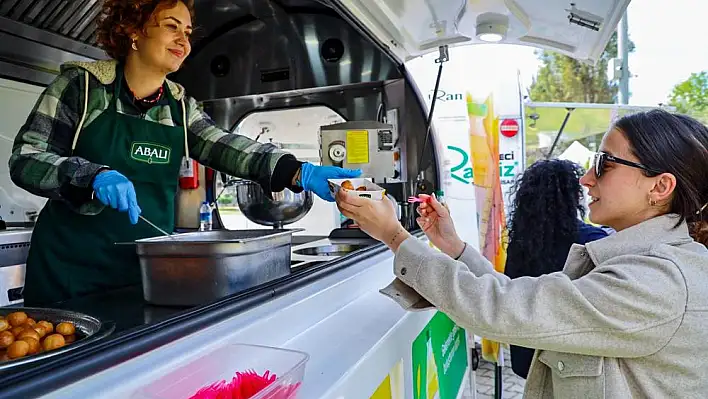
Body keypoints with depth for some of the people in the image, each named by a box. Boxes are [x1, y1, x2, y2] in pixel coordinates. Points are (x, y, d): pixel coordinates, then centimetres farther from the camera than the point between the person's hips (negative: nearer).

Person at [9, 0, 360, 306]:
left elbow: (228, 149, -9)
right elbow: (25, 160, -7)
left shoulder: (181, 106, 6)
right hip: (73, 267, -3)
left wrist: (300, 173, -25)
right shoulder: (82, 84, -5)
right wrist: (95, 176, -28)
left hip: (149, 268, 4)